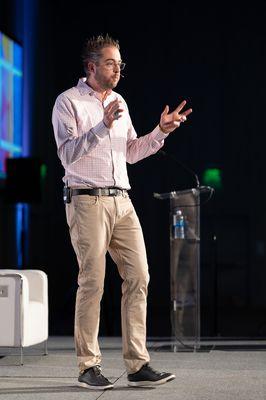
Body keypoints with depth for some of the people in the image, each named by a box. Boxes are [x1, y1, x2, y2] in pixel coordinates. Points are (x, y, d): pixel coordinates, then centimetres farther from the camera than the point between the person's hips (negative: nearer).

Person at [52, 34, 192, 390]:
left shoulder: (119, 103, 21)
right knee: (93, 282, -7)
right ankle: (89, 367, 1)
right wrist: (102, 127, -23)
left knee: (138, 277, -1)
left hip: (121, 201, 7)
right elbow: (67, 153, -12)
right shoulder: (69, 102, -1)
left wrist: (161, 132, 9)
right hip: (87, 201, -7)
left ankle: (138, 365, 1)